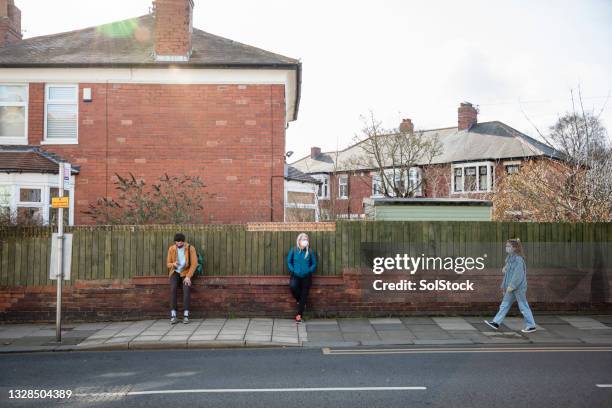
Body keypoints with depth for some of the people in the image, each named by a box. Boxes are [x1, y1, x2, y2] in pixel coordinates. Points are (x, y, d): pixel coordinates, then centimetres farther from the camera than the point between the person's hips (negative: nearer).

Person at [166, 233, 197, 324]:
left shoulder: (191, 249, -13)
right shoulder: (171, 249, -6)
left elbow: (194, 264, -14)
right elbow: (168, 264, 1)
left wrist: (188, 277, -25)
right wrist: (173, 264, -25)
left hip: (186, 273, -1)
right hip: (175, 273, 1)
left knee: (186, 288, -33)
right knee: (173, 288, -31)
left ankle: (186, 315, -32)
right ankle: (173, 315, -31)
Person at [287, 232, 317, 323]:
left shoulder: (310, 251, 2)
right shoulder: (293, 250, 1)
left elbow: (314, 263, 10)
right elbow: (289, 262, 6)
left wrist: (310, 270, -7)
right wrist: (293, 270, -8)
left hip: (306, 276, 1)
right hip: (296, 275, -1)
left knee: (304, 295, -2)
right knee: (292, 285, -31)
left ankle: (299, 315, 9)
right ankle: (298, 300, 2)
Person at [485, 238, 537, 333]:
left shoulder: (518, 259, -18)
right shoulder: (511, 258, 11)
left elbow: (518, 274, -23)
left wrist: (511, 286, -22)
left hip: (518, 287, -9)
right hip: (512, 287, 9)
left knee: (523, 306, 1)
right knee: (505, 304, 8)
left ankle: (531, 326, 12)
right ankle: (496, 323, 10)